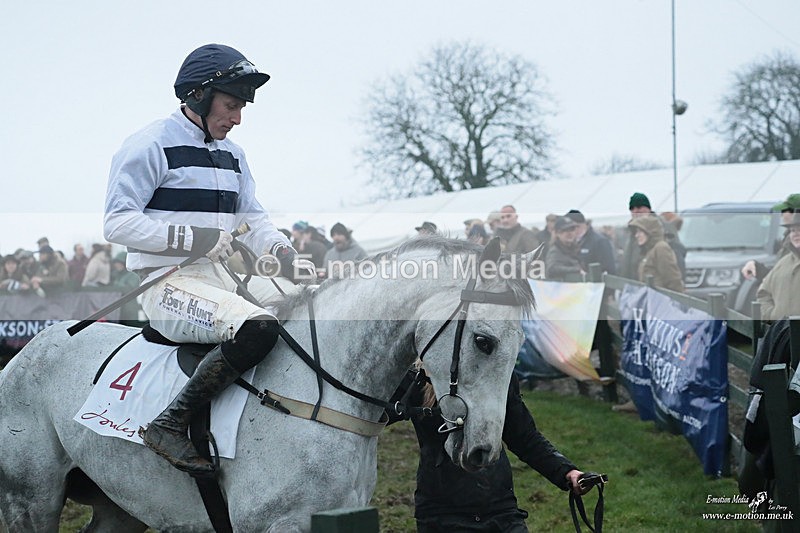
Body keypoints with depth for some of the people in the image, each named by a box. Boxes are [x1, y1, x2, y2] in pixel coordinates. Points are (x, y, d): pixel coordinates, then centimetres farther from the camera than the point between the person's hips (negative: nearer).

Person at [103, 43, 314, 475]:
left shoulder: (232, 155, 19)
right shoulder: (150, 146, -6)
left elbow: (254, 219, 19)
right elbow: (118, 224, -13)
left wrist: (286, 254, -3)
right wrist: (196, 239, -20)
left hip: (220, 277, 9)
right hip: (167, 283, -8)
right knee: (257, 327, -34)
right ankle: (169, 425, -26)